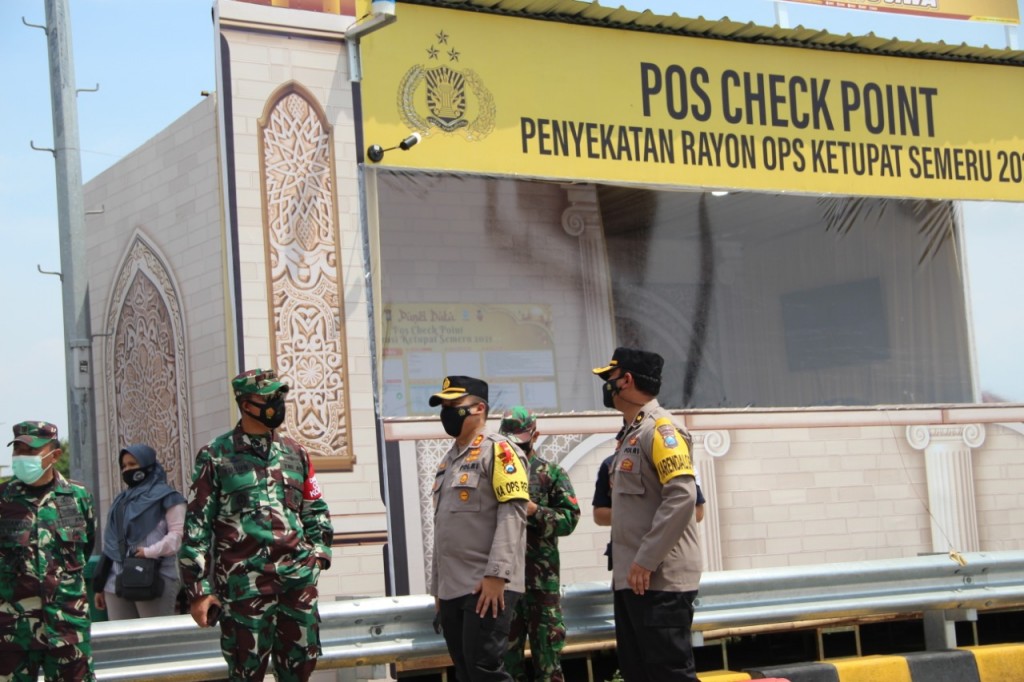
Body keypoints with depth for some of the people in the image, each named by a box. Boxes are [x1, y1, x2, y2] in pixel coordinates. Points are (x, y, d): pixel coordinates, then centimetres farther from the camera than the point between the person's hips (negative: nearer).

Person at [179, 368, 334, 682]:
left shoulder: (294, 453, 13)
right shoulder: (217, 456, 0)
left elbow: (316, 511, 20)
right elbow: (196, 526, -1)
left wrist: (318, 553, 5)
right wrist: (198, 589, -5)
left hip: (299, 579, 4)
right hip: (244, 583, -4)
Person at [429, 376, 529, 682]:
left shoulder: (498, 450, -5)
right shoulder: (447, 461, 21)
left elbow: (513, 513, -16)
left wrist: (496, 574, -24)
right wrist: (438, 587, 20)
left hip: (488, 586, -8)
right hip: (452, 588, 8)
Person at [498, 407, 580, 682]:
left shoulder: (552, 473, 3)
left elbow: (570, 518, -5)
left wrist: (534, 510, -17)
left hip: (541, 576, -3)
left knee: (546, 649, 1)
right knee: (506, 650, 7)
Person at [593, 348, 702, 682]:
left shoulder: (659, 428, -12)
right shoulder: (631, 433, 19)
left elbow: (682, 496, -23)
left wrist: (646, 561, -23)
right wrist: (625, 566, 14)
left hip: (658, 578, -10)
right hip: (631, 578, 10)